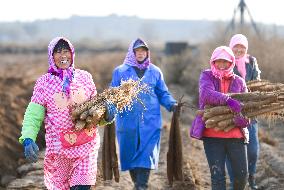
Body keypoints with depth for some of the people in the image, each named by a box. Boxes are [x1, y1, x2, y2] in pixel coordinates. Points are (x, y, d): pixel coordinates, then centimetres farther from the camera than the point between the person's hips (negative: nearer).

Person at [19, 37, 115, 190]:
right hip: (59, 147, 0)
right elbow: (33, 115, -3)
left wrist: (106, 111, -9)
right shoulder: (44, 82, 0)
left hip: (87, 144, 0)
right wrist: (28, 139, -20)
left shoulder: (84, 77, 5)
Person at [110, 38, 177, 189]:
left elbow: (163, 94, 12)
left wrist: (172, 104, -7)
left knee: (146, 156, -10)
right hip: (128, 122, 0)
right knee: (131, 155, 7)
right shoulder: (120, 71, 7)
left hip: (150, 122, 0)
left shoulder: (155, 72, 11)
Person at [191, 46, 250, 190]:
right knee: (217, 174, -5)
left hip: (236, 135, 2)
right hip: (212, 135, -2)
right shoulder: (207, 76, 5)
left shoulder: (239, 81, 10)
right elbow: (206, 94, -17)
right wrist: (227, 100, -33)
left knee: (242, 174, 4)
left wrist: (243, 119, -23)